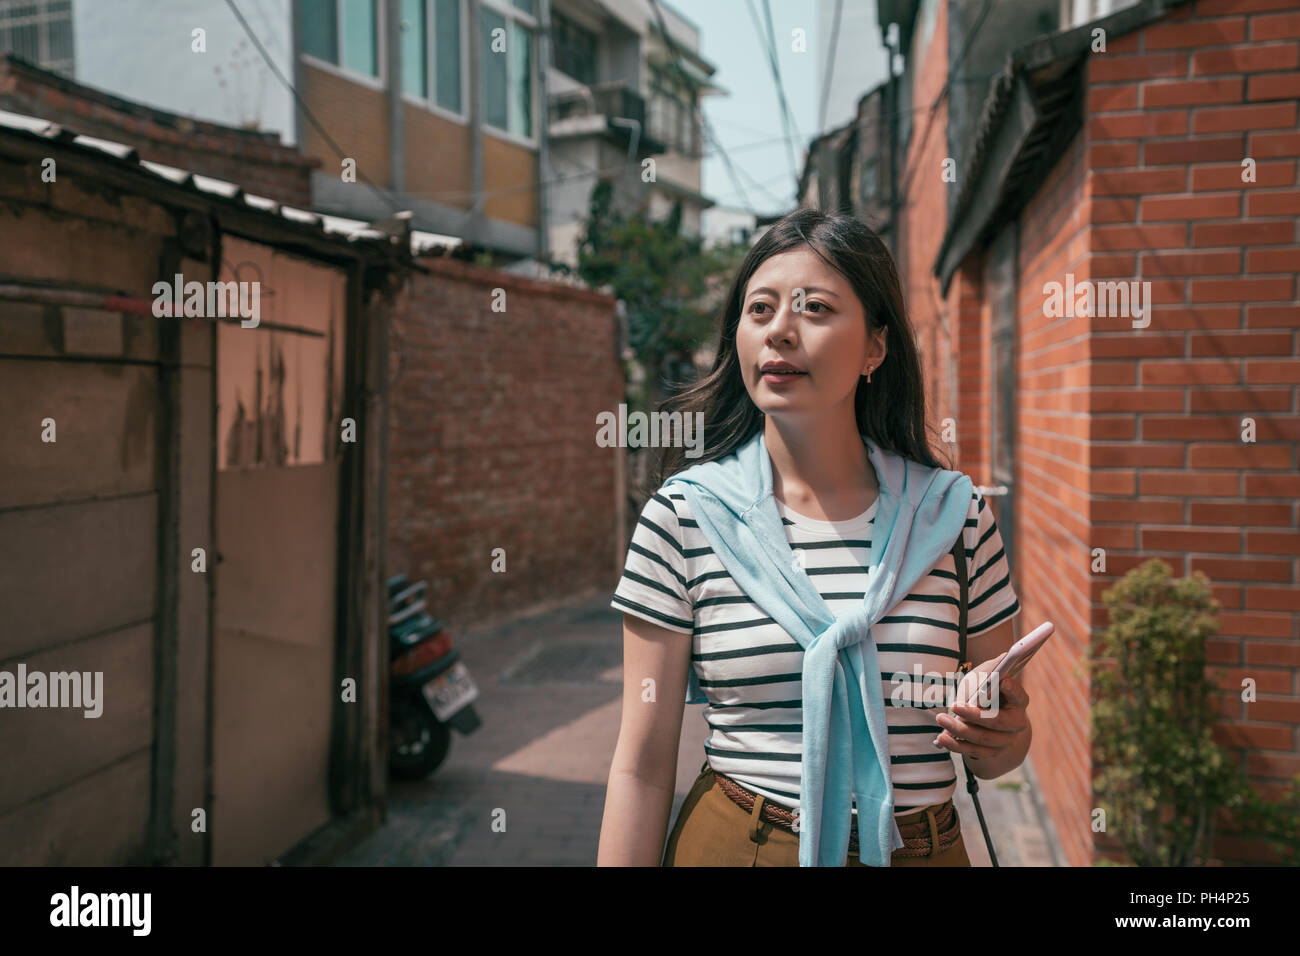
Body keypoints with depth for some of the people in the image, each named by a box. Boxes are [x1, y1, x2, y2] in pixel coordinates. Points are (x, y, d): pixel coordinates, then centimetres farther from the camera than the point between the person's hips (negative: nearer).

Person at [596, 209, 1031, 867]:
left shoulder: (957, 514, -5)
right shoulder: (683, 515, -10)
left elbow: (997, 756, 3)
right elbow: (643, 762, -8)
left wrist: (1002, 738, -16)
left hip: (922, 848, 2)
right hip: (730, 844, -1)